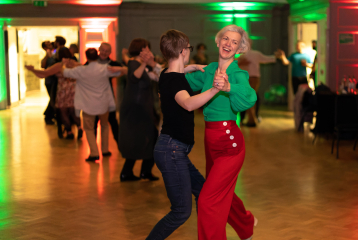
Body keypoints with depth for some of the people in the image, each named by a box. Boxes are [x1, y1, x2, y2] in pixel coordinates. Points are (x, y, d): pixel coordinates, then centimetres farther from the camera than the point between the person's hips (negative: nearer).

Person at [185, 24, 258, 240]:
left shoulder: (238, 74, -16)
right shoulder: (209, 70, 5)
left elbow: (248, 100, -37)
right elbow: (189, 81, 24)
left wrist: (228, 87, -54)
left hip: (229, 142, -8)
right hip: (212, 141, 8)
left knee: (208, 201, -10)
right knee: (223, 193, 26)